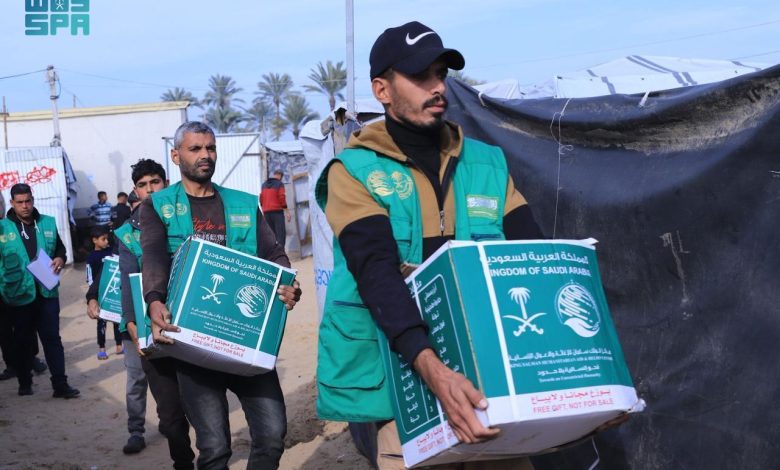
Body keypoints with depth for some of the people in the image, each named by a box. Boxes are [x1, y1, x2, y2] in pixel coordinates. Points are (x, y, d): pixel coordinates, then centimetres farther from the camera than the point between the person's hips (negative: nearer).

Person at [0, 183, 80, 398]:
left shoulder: (48, 223, 5)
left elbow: (59, 247, 17)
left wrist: (60, 259, -4)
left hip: (47, 291, 2)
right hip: (18, 293, -1)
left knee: (52, 337, 2)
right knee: (23, 339, 11)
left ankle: (60, 384, 5)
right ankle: (24, 382, 26)